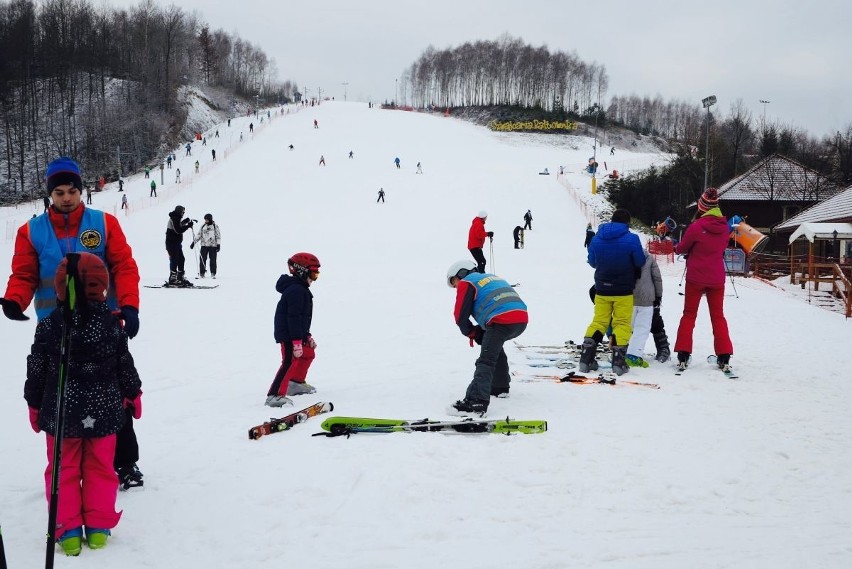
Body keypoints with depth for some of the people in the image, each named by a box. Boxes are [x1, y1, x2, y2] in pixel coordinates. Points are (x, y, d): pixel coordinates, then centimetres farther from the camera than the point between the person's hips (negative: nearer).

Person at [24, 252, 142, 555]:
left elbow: (36, 369, -2)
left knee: (63, 471, 10)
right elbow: (125, 365, 0)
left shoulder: (48, 325, -9)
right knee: (100, 468, 12)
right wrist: (133, 394, 16)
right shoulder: (110, 323, -8)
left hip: (61, 413, 0)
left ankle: (68, 531, 9)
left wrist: (34, 405, 12)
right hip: (103, 411, 1)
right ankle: (98, 527, 15)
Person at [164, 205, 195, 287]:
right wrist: (189, 225, -20)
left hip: (177, 243, 10)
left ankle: (180, 278, 18)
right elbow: (178, 230, -24)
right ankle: (172, 280, -10)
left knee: (181, 259, 11)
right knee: (174, 260, -10)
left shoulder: (177, 218, 16)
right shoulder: (174, 218, -14)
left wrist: (186, 221, 17)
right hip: (172, 243, -10)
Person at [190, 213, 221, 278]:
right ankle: (202, 273, 4)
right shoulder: (203, 226, 10)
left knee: (213, 260, -2)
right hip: (204, 245, 2)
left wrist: (218, 245, -5)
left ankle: (213, 273, 6)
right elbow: (198, 235, 13)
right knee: (202, 260, -4)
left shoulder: (215, 226, 3)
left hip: (213, 246, -2)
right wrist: (193, 242, 6)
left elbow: (218, 236, 3)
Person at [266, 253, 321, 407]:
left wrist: (307, 336, 26)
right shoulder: (296, 290, -19)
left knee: (308, 354, 27)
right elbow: (294, 317, -25)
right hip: (289, 336, -11)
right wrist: (297, 341, -28)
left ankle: (296, 383, 43)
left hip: (297, 334, 11)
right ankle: (274, 395, -25)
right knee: (290, 362, -20)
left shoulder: (300, 289, 17)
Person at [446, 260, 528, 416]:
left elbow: (460, 316, 7)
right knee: (494, 345, 31)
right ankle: (500, 387, 36)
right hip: (522, 318, 8)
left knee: (485, 361, -11)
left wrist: (472, 333, 24)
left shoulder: (466, 283, 12)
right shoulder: (492, 278, 35)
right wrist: (479, 332, 24)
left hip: (502, 321, -8)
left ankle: (477, 402, -25)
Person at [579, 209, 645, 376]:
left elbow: (592, 262, 9)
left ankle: (586, 358, 6)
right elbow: (640, 262, -7)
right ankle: (618, 361, 0)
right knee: (622, 323, 6)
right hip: (623, 290, -3)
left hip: (602, 289, 4)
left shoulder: (597, 238, 0)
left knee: (598, 322, 12)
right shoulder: (631, 239, -13)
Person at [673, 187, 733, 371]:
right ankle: (724, 357, 8)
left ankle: (683, 356, 4)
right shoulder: (724, 227, -2)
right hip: (717, 279, 3)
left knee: (689, 315, 9)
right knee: (718, 316, 13)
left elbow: (681, 248, -4)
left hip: (696, 278, -3)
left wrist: (677, 247, 18)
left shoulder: (696, 227, -17)